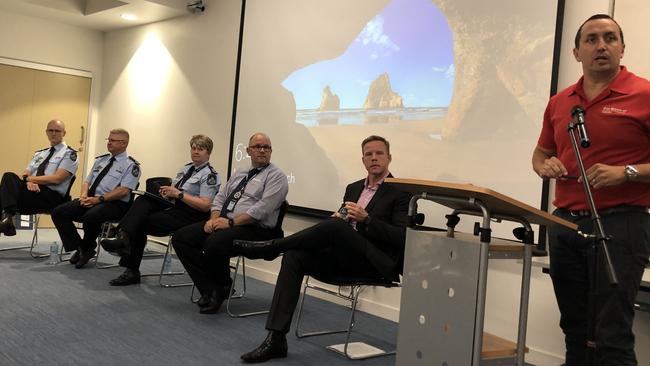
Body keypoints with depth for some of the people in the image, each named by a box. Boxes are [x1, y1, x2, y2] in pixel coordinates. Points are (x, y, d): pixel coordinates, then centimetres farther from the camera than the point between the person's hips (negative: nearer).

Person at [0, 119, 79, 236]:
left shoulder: (69, 154, 3)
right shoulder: (40, 153, 25)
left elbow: (56, 178, -10)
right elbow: (26, 174, 13)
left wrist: (30, 178, -6)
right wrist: (29, 181, -12)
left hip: (51, 197, -6)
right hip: (31, 192, 6)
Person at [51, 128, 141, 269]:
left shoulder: (131, 165, -2)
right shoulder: (100, 160, 20)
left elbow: (123, 190, -14)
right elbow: (87, 181, 20)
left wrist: (99, 199, -20)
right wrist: (84, 196, -2)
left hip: (114, 204, -7)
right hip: (91, 199, 7)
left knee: (90, 217, -36)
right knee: (58, 212, -9)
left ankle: (87, 248, -5)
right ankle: (79, 248, -1)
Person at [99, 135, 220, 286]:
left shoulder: (210, 175, -6)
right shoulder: (186, 168, 20)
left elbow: (205, 206, -16)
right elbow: (174, 190, 25)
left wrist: (178, 194, -17)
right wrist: (166, 191, 0)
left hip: (189, 215, -7)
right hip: (171, 205, 7)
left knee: (141, 223, -18)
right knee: (143, 200, -19)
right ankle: (123, 237, -30)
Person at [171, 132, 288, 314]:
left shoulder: (276, 176, -3)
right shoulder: (239, 173, 22)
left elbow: (262, 209, -15)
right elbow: (220, 198, 19)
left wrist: (230, 222, -18)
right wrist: (214, 219, -1)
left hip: (254, 229, -8)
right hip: (224, 223, 8)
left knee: (214, 243, -35)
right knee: (180, 237, -7)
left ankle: (222, 289, -4)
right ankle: (210, 290, -5)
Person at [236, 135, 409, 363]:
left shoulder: (400, 192, -1)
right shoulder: (353, 188, 20)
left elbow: (402, 238, -11)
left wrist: (366, 219, -21)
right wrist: (337, 218, -5)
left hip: (375, 262, -6)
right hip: (343, 256, 6)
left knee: (334, 226, -32)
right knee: (294, 256, -21)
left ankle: (270, 247, -14)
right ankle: (276, 339, -26)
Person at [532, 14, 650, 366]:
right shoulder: (559, 102, 11)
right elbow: (540, 153, 22)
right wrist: (544, 165, 1)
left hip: (621, 224, -5)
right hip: (565, 223, 6)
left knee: (612, 335, -6)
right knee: (574, 329, 15)